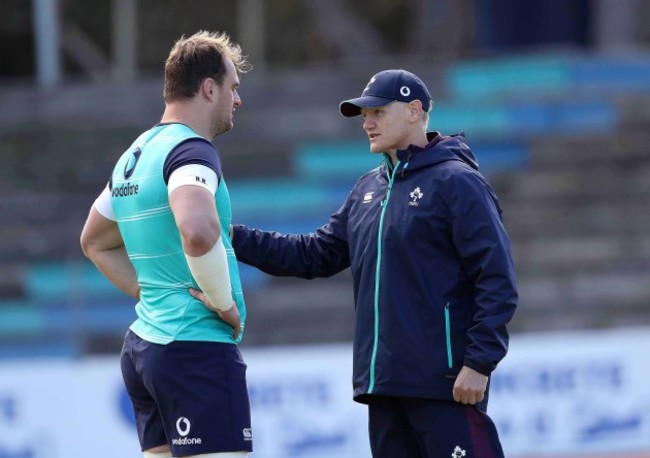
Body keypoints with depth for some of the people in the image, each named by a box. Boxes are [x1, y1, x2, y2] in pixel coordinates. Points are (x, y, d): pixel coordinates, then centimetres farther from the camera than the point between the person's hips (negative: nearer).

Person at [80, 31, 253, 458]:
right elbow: (197, 230, -32)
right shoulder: (191, 150, -12)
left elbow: (94, 241, 32)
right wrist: (224, 302, -17)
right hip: (198, 348, -9)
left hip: (144, 344, 10)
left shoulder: (136, 155, 17)